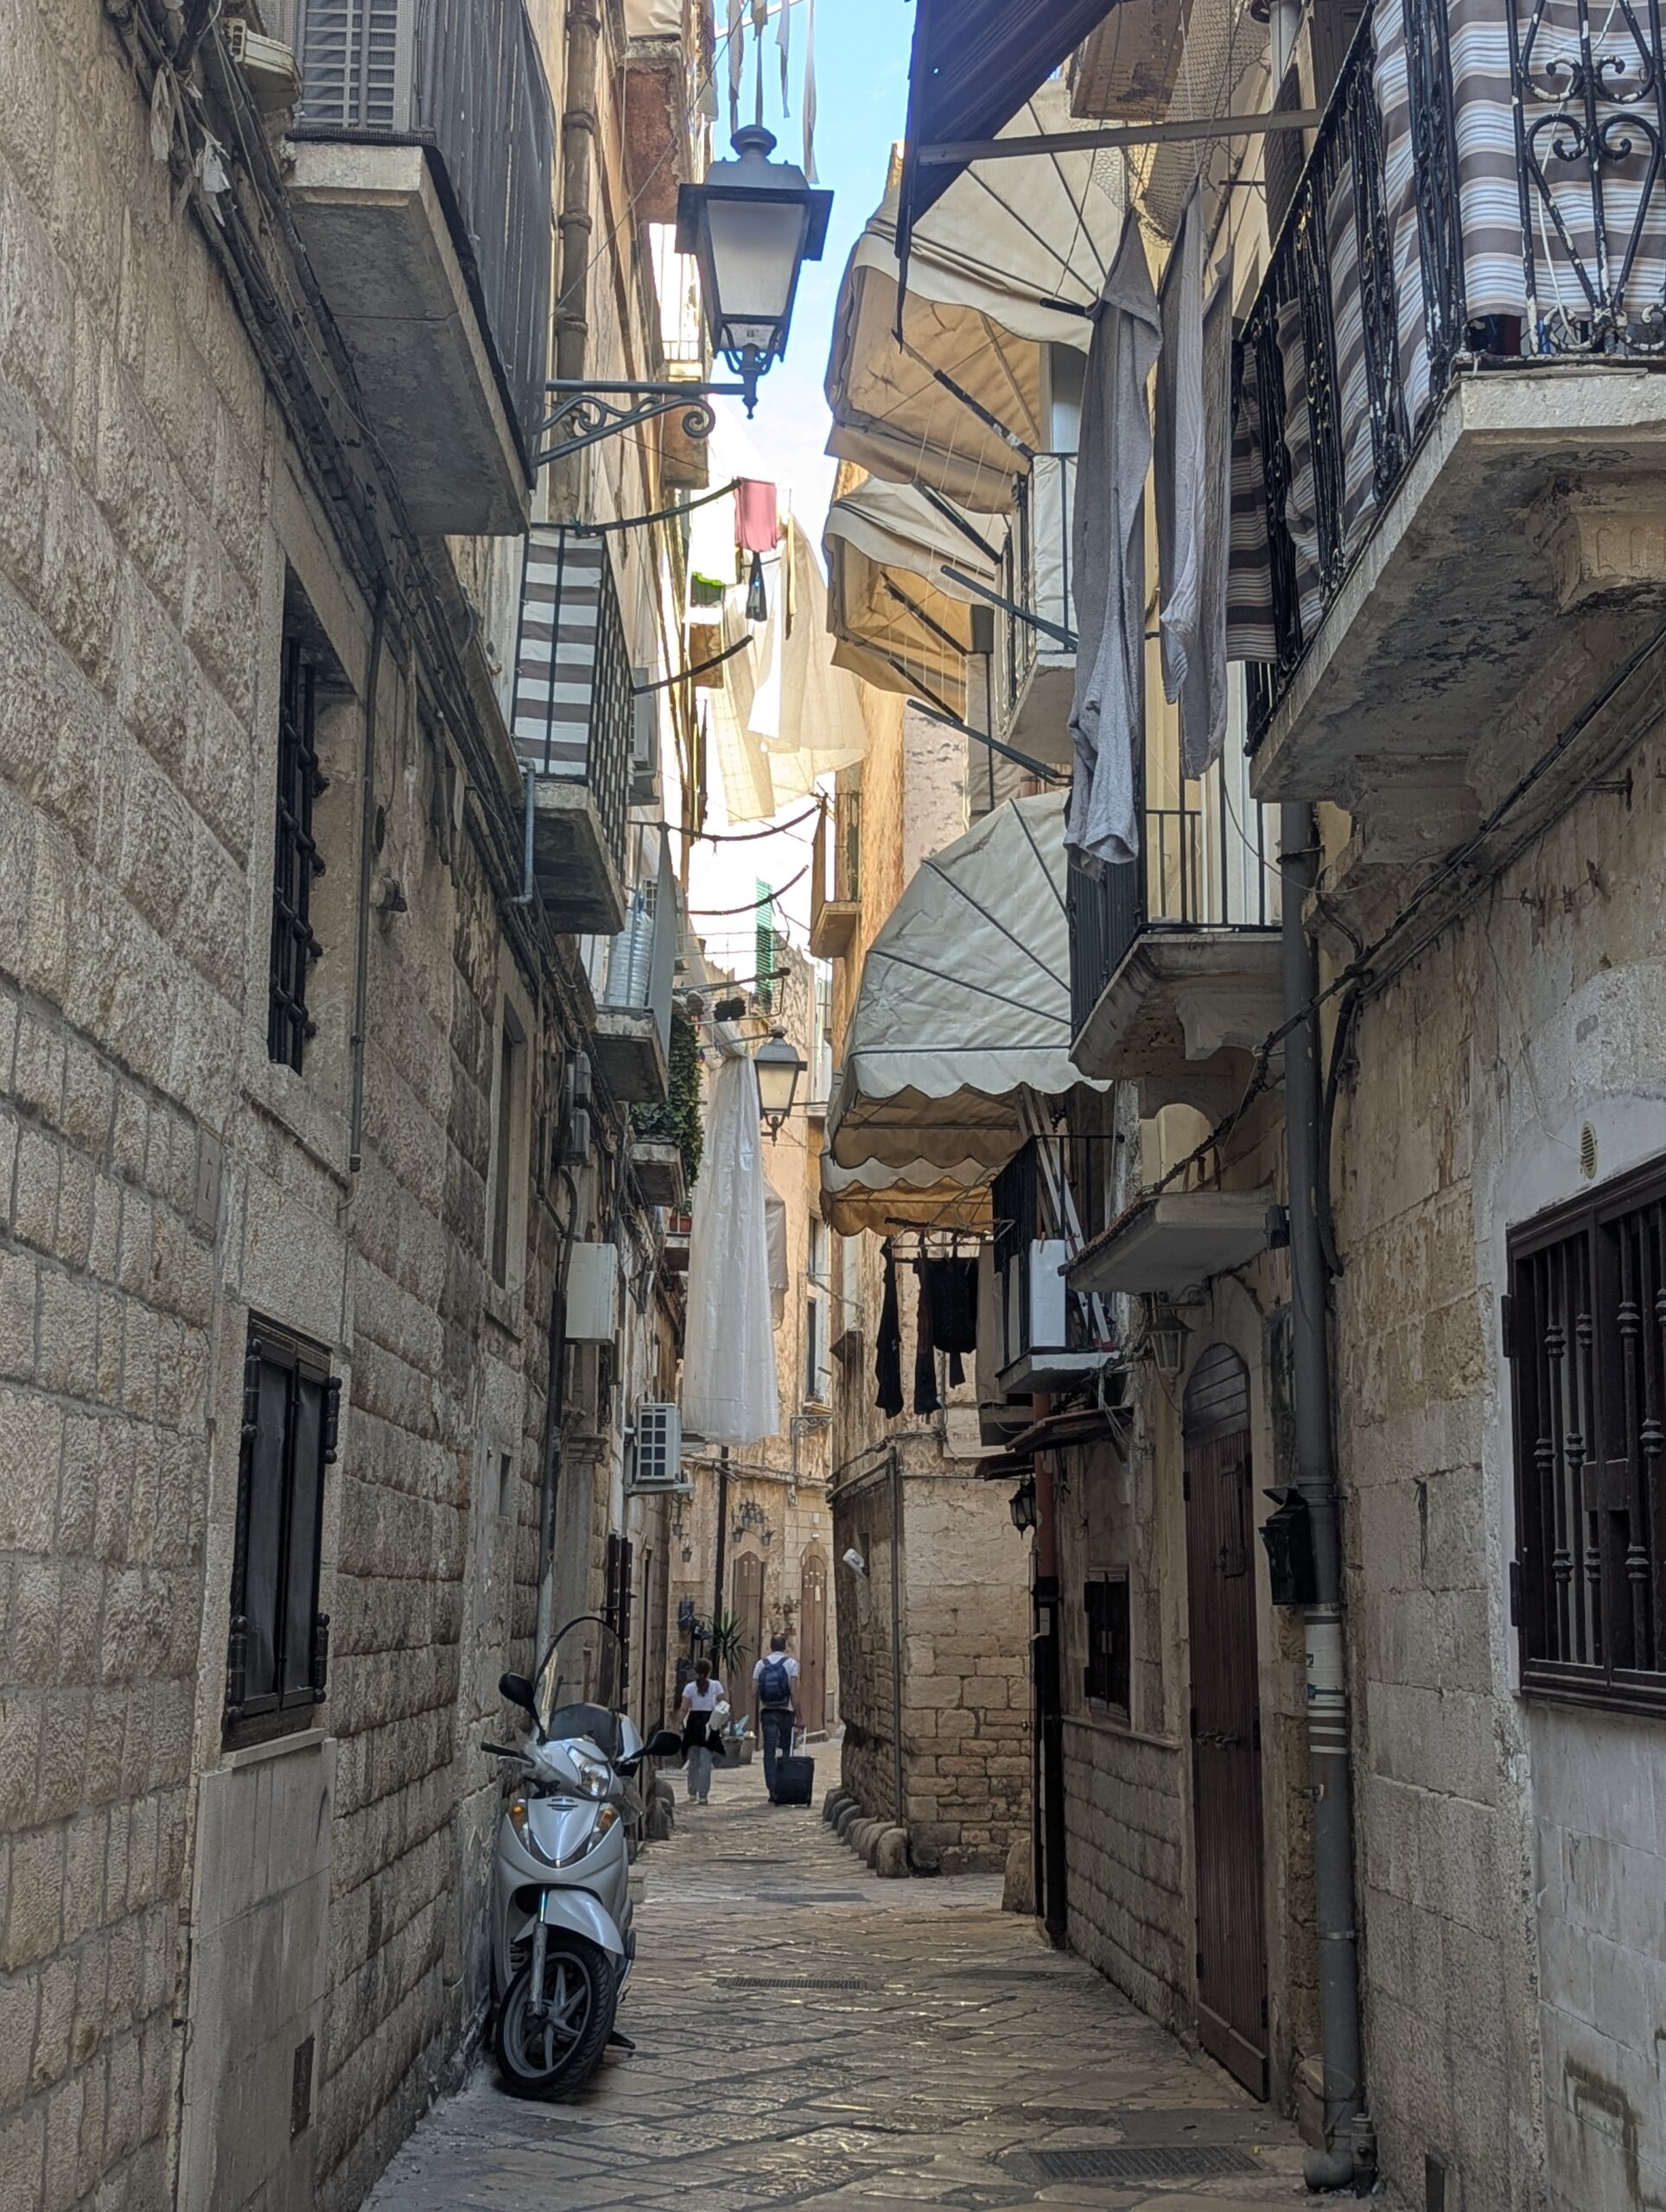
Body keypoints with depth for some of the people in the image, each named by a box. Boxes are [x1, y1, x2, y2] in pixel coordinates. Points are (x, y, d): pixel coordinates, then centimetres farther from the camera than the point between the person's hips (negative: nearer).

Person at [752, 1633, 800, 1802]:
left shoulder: (761, 1664, 6)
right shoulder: (791, 1663, -1)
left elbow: (754, 1692, 2)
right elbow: (794, 1691, -9)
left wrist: (755, 1715, 7)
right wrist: (798, 1714, -7)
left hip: (767, 1712, 2)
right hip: (785, 1712, -2)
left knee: (769, 1752, 2)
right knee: (786, 1750, 11)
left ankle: (772, 1790, -4)